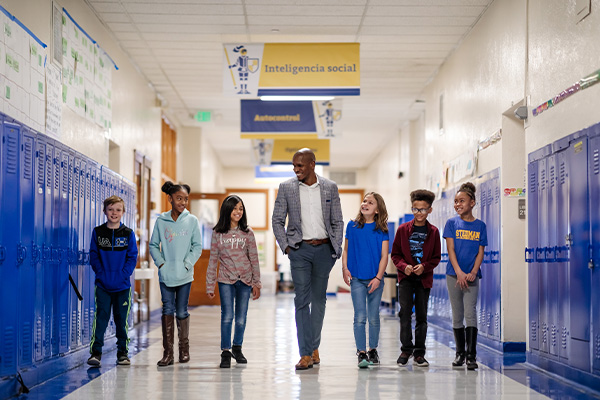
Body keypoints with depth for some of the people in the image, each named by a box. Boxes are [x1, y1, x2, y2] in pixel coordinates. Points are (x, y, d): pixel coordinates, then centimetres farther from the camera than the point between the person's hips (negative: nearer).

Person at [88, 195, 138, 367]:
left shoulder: (128, 234, 3)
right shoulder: (98, 232, 5)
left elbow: (132, 257, 1)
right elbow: (93, 255, 4)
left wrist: (123, 274, -10)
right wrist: (101, 272, -9)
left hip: (122, 285, 0)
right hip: (102, 284, 0)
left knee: (121, 318, 7)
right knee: (101, 317, -6)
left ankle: (122, 352, 17)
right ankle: (96, 352, -4)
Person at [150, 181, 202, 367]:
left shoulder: (192, 220, 1)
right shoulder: (161, 221, 3)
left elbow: (197, 246, 2)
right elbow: (153, 245, 8)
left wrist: (187, 264, -8)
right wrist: (161, 263, -5)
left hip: (185, 275, 0)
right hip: (165, 275, 1)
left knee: (182, 312, 5)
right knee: (168, 310, -2)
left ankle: (184, 348, 19)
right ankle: (168, 352, 1)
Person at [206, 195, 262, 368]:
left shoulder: (247, 233, 4)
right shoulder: (218, 234, 2)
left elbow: (254, 259, 6)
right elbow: (213, 260, 4)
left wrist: (257, 283, 3)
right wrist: (209, 286, 3)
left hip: (245, 280, 1)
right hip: (226, 280, -1)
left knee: (241, 318, 7)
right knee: (227, 316, -11)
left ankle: (237, 348, 26)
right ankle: (225, 353, -4)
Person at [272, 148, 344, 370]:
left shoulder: (330, 187, 3)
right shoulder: (286, 188, 1)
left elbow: (337, 222, 8)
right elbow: (277, 220, 5)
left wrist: (335, 249, 0)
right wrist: (286, 246, -3)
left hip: (324, 249, 1)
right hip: (300, 249, -1)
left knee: (319, 299, 9)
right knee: (302, 300, -6)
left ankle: (314, 347, 23)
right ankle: (306, 354, -5)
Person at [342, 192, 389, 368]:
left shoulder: (381, 230, 0)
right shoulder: (352, 226, 5)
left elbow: (384, 256, -2)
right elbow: (346, 250, 10)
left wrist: (378, 277, -10)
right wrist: (345, 269, -3)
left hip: (375, 280, 0)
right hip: (357, 279, 0)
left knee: (373, 318, 9)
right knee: (360, 317, -5)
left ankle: (373, 350, 24)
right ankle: (361, 353, 0)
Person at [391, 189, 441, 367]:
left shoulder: (433, 232, 3)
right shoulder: (403, 229, 3)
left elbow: (436, 257, 5)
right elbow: (395, 254, 5)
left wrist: (424, 266, -13)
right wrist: (404, 266, -13)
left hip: (424, 278, 1)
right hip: (406, 278, 0)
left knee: (422, 315, 4)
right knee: (405, 311, -12)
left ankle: (419, 353, 10)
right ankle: (406, 349, -3)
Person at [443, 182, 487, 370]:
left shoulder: (480, 225, 6)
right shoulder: (452, 223, 3)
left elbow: (480, 252, 4)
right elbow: (450, 250, -3)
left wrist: (473, 272, -10)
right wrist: (459, 273, -14)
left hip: (471, 276, 0)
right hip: (454, 275, 0)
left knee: (470, 314, -9)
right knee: (457, 315, 6)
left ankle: (471, 356, -8)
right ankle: (460, 353, 18)